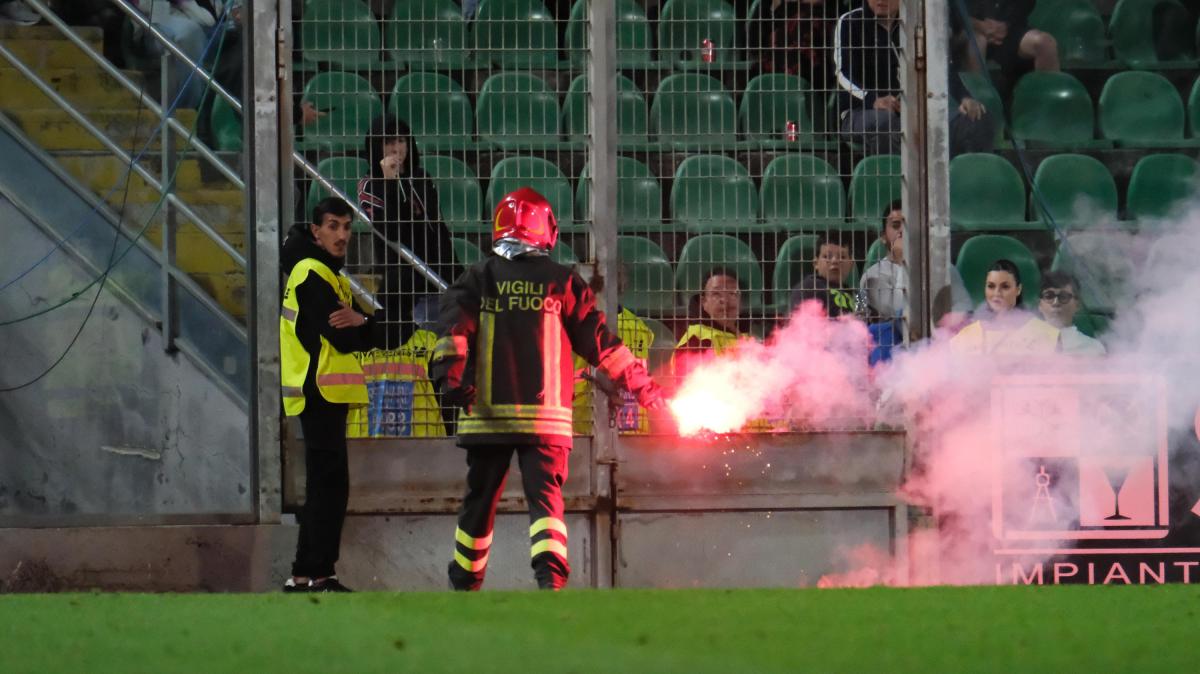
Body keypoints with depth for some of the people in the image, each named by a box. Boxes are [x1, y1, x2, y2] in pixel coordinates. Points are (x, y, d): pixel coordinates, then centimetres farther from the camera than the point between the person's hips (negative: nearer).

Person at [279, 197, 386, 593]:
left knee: (325, 487, 12)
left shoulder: (331, 276, 22)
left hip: (325, 396, 10)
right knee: (331, 485, -12)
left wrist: (360, 322, -8)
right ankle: (318, 574, -14)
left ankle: (304, 575, 15)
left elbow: (365, 340, 13)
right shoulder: (312, 274, -10)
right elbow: (342, 339, -19)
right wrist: (356, 327, 0)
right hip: (320, 393, -10)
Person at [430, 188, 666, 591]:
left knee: (479, 501, 12)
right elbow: (599, 343, 7)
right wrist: (644, 387, 15)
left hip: (486, 411, 1)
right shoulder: (561, 282, 4)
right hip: (546, 417, -1)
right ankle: (550, 577, -25)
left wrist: (448, 372, -20)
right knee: (545, 497, -4)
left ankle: (464, 585, 21)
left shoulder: (478, 279, 7)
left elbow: (453, 329, -9)